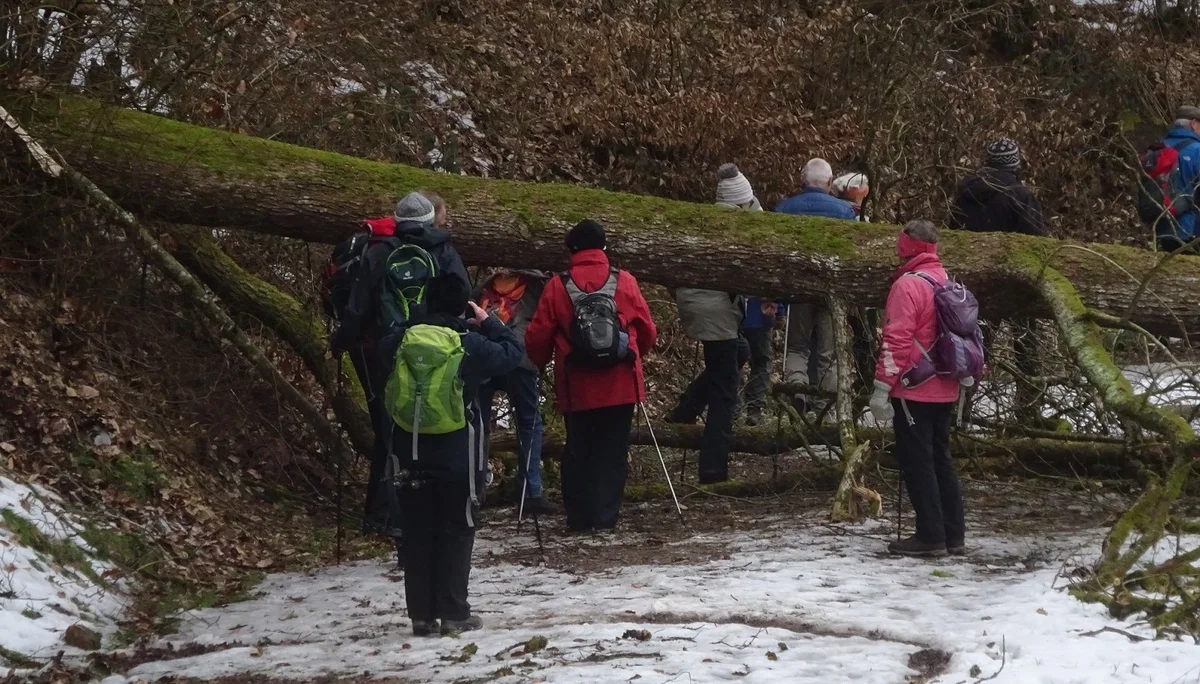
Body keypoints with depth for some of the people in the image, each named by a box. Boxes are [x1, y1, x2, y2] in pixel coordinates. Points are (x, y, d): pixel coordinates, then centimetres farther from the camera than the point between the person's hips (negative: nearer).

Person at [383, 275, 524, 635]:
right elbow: (513, 352, 4)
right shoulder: (471, 344, -10)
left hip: (411, 455, 3)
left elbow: (383, 346, 19)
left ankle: (422, 614, 10)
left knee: (418, 533, 9)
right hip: (458, 455, -3)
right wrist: (488, 322, 14)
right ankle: (454, 613, 2)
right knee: (457, 530, 5)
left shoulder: (402, 341, -2)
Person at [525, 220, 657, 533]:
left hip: (576, 386, 0)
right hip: (620, 385, 0)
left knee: (578, 450, 12)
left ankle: (578, 518, 13)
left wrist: (541, 364, 18)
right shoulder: (624, 282, -2)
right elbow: (647, 330, 5)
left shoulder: (557, 286, -4)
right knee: (612, 450, 6)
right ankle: (605, 516, 3)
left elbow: (537, 336, -2)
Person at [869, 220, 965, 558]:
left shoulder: (908, 285, -14)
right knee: (941, 459, 14)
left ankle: (930, 536, -3)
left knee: (916, 462, -2)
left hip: (914, 391, -8)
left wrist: (882, 387, -17)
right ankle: (954, 535, 15)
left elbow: (896, 341, -19)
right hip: (946, 390, 8)